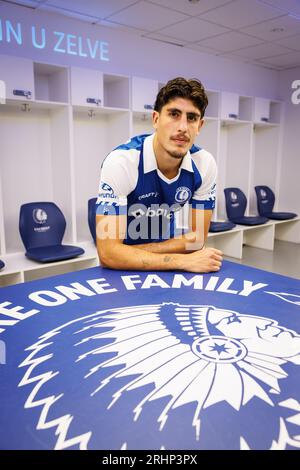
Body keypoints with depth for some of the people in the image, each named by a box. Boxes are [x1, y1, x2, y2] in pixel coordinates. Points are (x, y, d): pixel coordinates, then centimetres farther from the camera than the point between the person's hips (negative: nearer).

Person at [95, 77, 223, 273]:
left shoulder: (205, 164, -14)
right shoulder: (121, 162, -26)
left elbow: (197, 238, -9)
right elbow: (108, 253, -29)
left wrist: (133, 253, -18)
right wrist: (183, 261, -30)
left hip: (165, 263, 2)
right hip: (124, 269, -2)